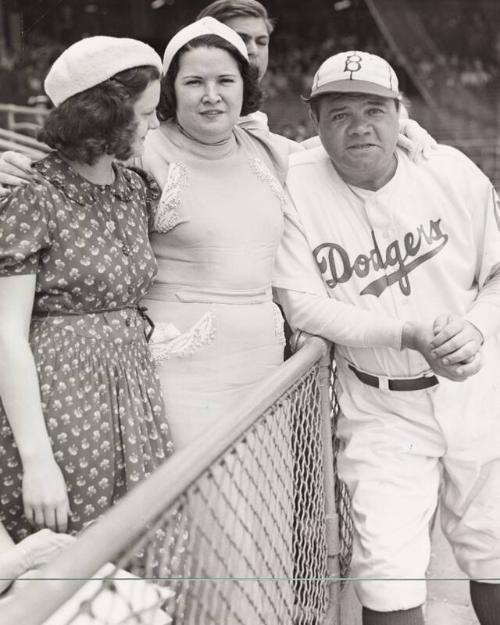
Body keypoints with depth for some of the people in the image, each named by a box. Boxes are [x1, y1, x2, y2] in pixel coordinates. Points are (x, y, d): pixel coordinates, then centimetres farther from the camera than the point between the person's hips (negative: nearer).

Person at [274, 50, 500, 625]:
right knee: (387, 575, -5)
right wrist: (409, 334, -23)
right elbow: (302, 303, -13)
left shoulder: (452, 171, -6)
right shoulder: (298, 184, -11)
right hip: (380, 409, -2)